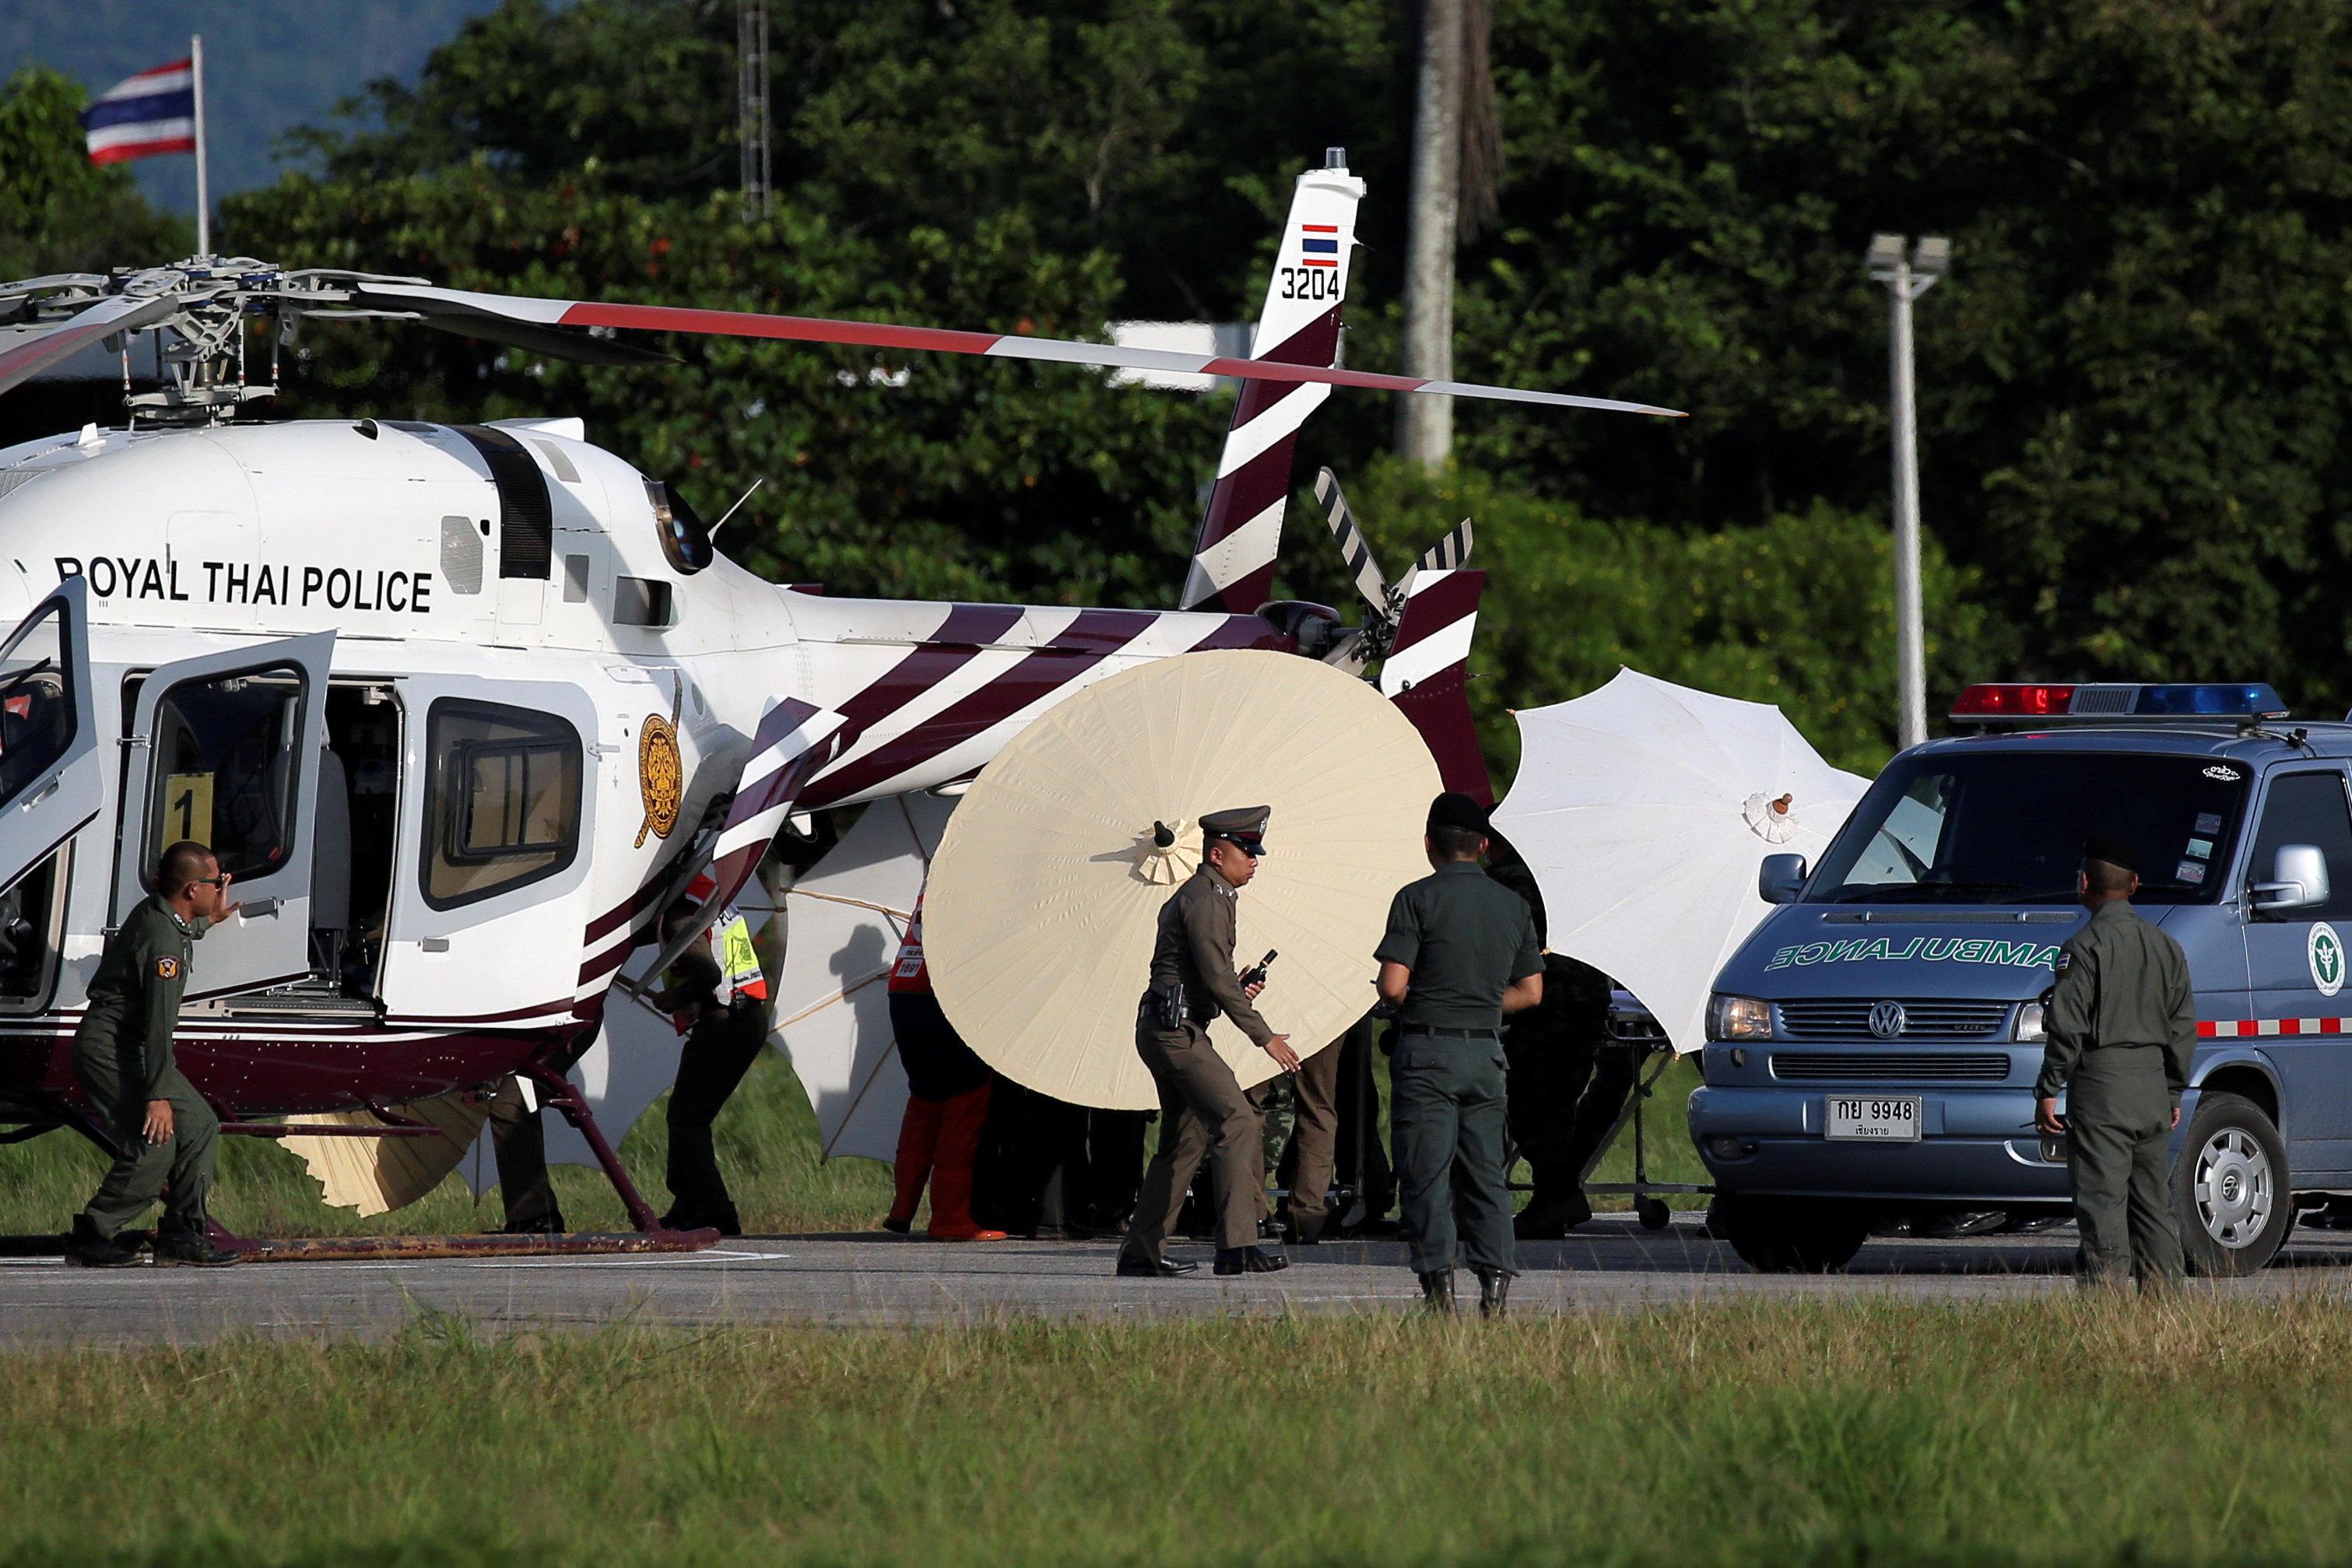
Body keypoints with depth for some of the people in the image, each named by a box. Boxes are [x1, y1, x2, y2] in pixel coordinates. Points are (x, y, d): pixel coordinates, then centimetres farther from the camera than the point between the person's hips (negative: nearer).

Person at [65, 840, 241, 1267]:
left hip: (131, 1048, 11)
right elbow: (158, 1022, -27)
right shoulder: (162, 940, -24)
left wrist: (208, 920, 39)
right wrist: (158, 1095, -29)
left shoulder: (156, 914, 8)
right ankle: (91, 1236, -7)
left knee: (199, 1126, 10)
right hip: (108, 1050, -11)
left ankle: (181, 1233, 12)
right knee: (154, 1148, -18)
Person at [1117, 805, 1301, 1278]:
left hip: (1165, 1030, 11)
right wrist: (1264, 1036, -18)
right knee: (1236, 1118, -16)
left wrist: (1235, 989, 12)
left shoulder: (1201, 896, 21)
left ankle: (1141, 1252, 16)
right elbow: (1217, 977, -19)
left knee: (1187, 1137, 14)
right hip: (1176, 1029, -11)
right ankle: (1237, 1246, -24)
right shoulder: (1205, 899, -13)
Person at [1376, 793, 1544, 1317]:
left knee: (1427, 1175, -1)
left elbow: (1392, 986, -13)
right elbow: (1530, 992, 13)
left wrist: (1409, 1006, 9)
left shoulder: (1418, 899, -7)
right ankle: (1495, 1281, -2)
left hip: (1428, 1051, -4)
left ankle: (1438, 1283, -7)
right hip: (1486, 1051, 4)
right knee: (1486, 1175, 8)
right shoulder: (1513, 906, 9)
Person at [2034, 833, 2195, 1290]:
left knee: (2101, 1199, -8)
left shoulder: (2084, 947, -8)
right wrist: (2174, 1093, 20)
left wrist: (2048, 1090, -8)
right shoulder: (2165, 947, 13)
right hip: (2153, 1086, 6)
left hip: (2101, 1084, -6)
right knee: (2153, 1200, 12)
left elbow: (2068, 1026, -12)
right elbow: (2183, 1027, 14)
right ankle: (2161, 1291, 12)